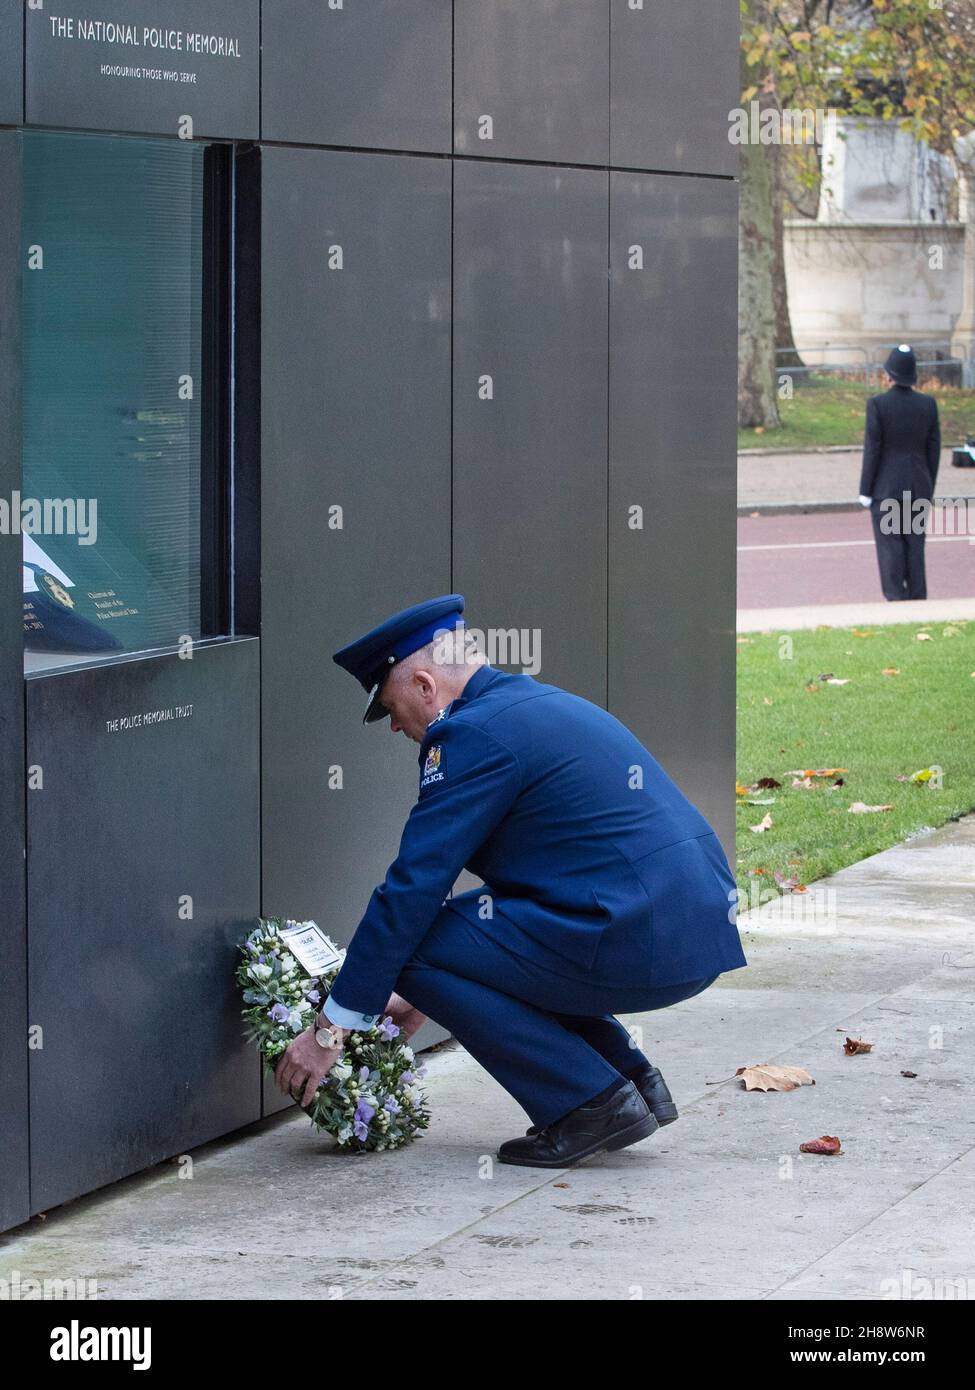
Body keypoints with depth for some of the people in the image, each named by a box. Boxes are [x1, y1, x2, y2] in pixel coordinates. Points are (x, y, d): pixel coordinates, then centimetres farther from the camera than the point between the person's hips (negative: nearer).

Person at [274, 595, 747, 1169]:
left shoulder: (473, 734, -8)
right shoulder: (544, 705, 22)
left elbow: (411, 890, -8)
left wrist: (330, 1030, -1)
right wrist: (424, 996, 37)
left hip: (639, 945, -10)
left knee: (419, 945, -2)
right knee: (503, 937, 27)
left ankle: (594, 1104, -1)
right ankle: (632, 1078, 18)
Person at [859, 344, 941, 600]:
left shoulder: (877, 405, -13)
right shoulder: (928, 404, -1)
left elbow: (872, 450, -12)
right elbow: (933, 451, 3)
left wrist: (865, 491, -5)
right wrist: (928, 490, 12)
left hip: (885, 487, -4)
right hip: (918, 487, 4)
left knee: (890, 548, 2)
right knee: (914, 547, 10)